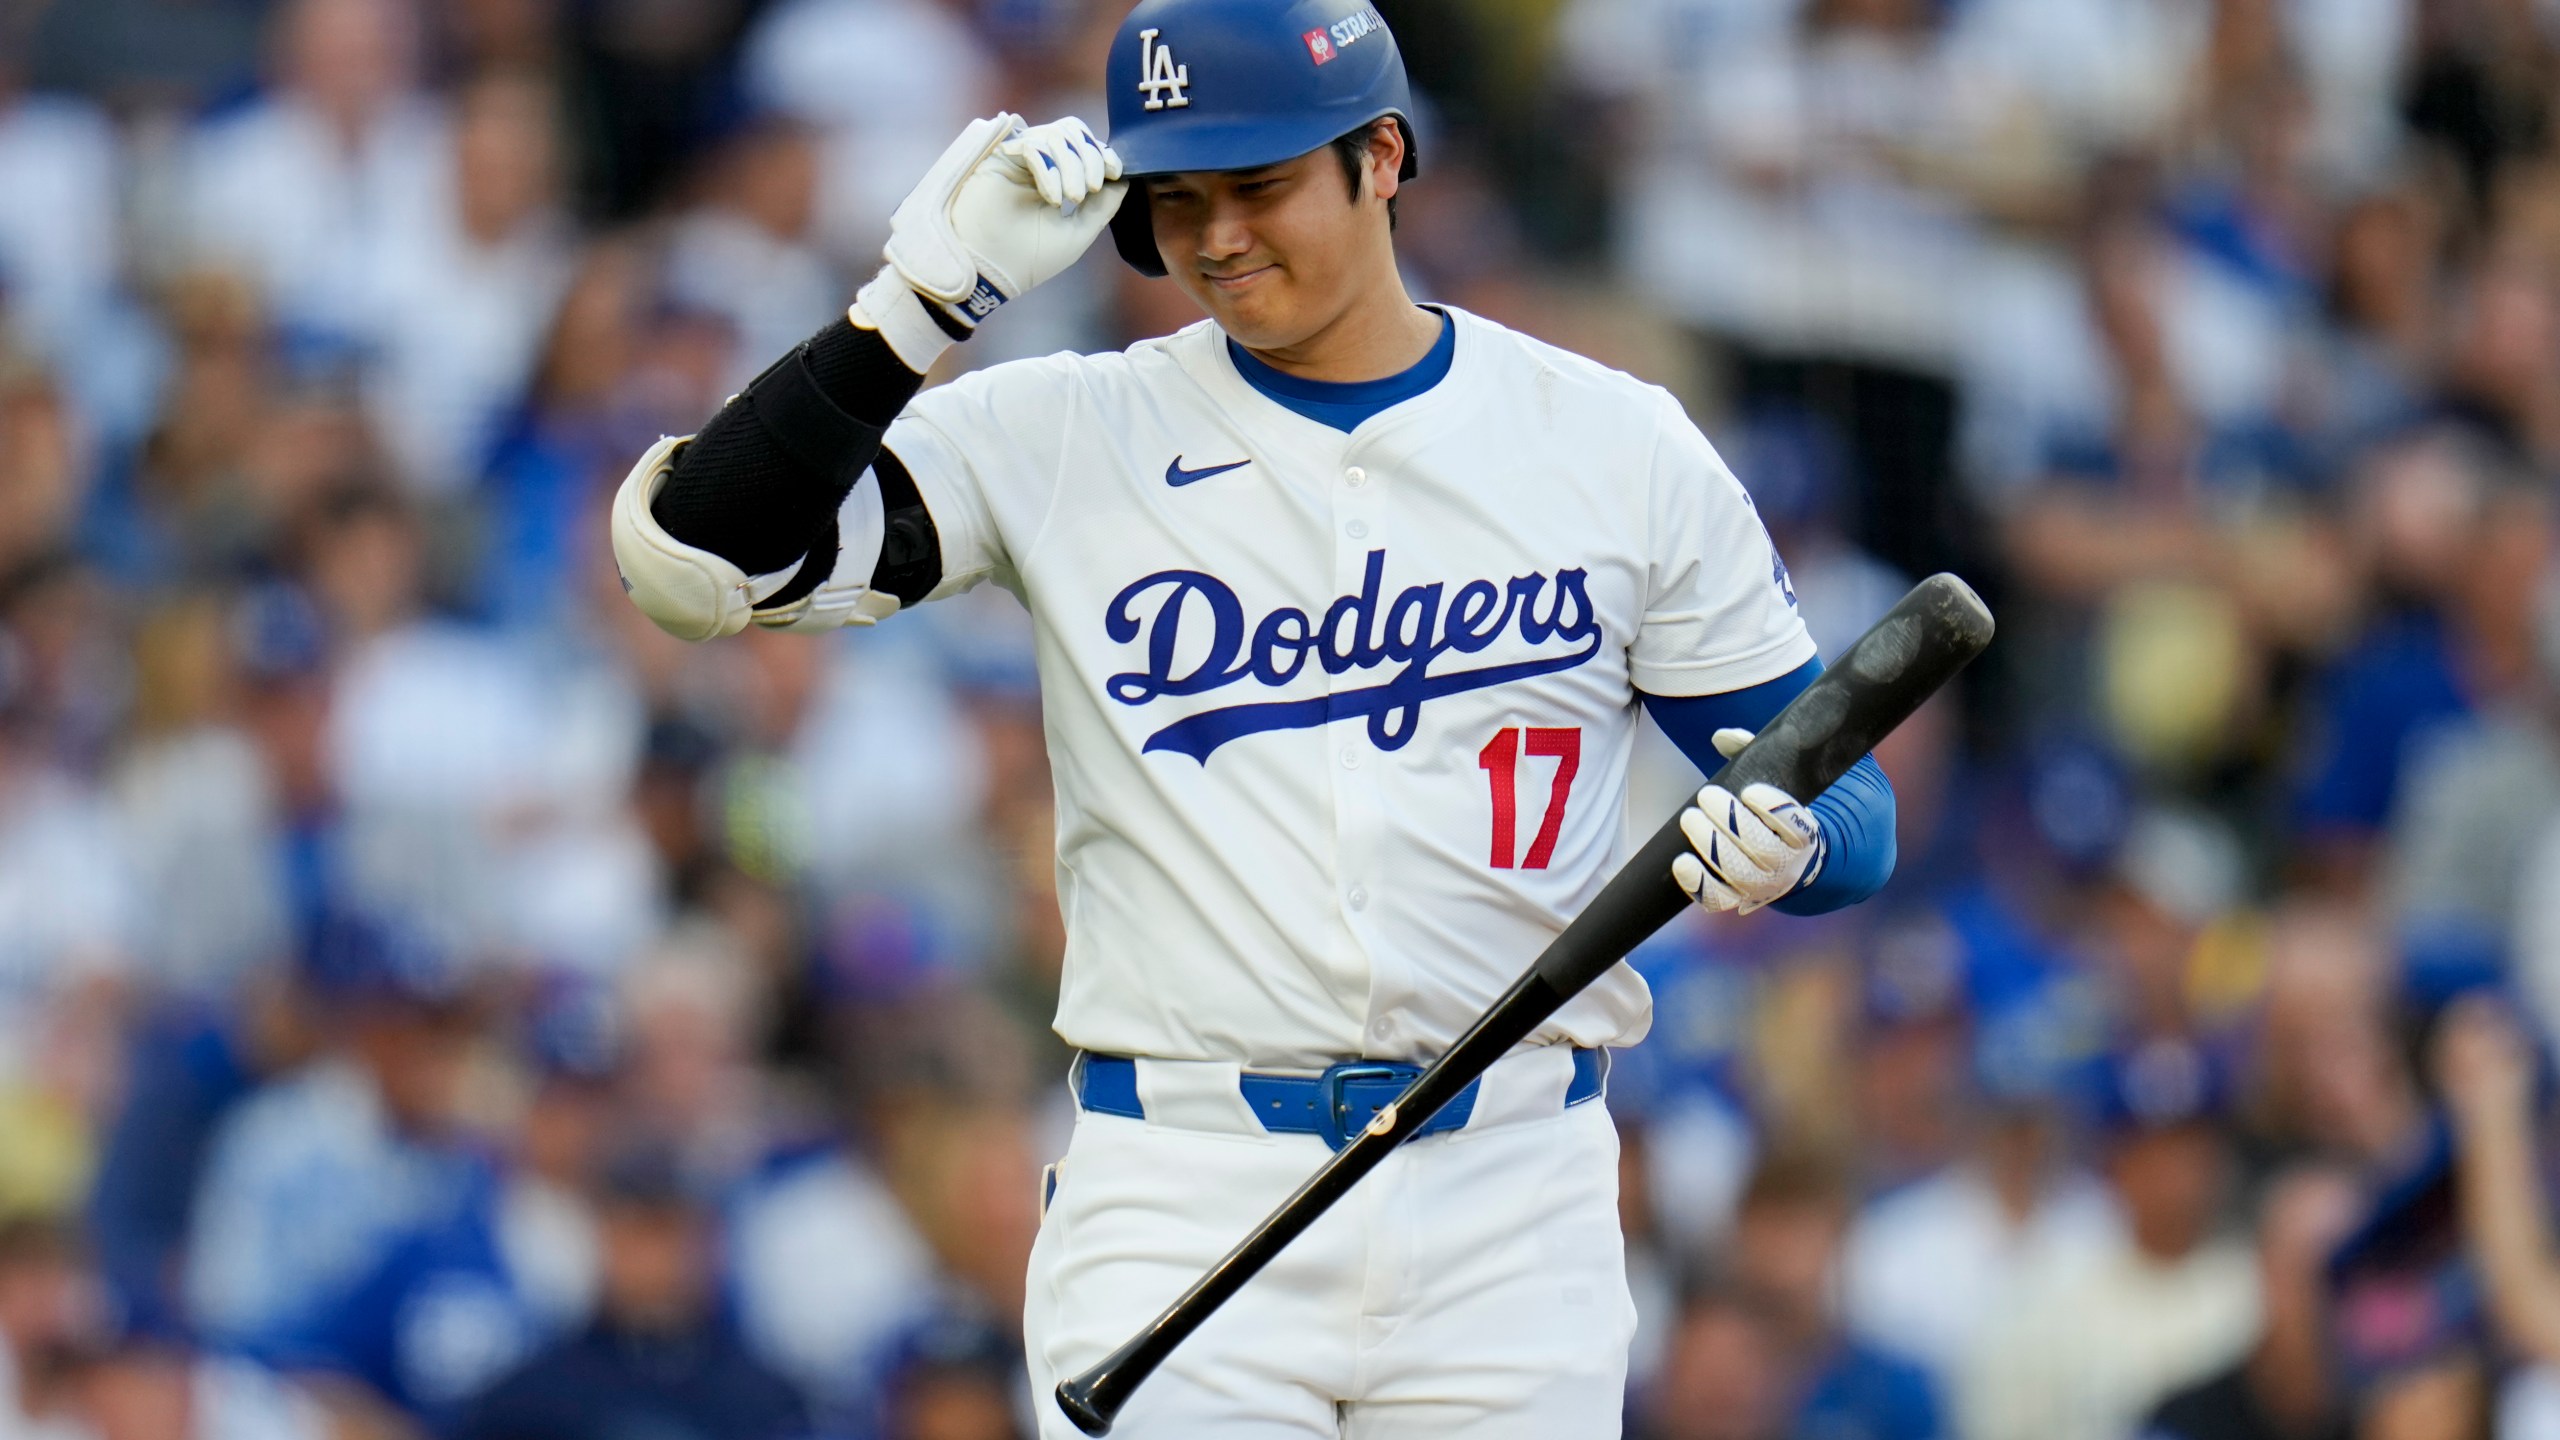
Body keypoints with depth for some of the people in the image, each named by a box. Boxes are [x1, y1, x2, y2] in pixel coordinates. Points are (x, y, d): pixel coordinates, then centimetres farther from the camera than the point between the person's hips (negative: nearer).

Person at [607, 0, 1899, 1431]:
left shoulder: (1616, 444, 5)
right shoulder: (1065, 440, 5)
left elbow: (1851, 808, 8)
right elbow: (690, 556, -5)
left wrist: (1782, 848, -16)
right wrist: (925, 298, -11)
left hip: (1513, 1207, 1)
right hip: (1178, 1201, 0)